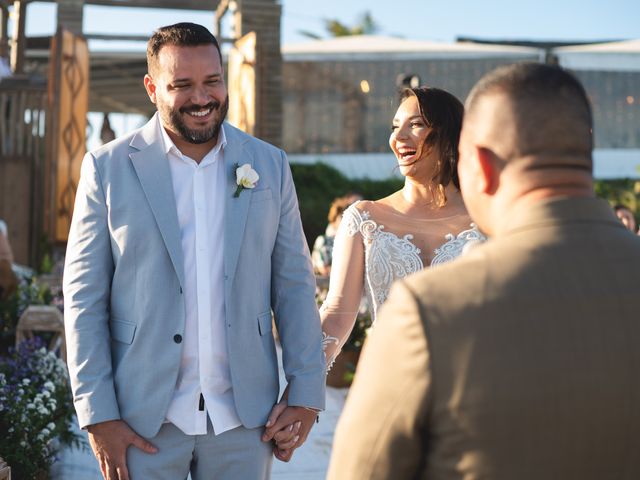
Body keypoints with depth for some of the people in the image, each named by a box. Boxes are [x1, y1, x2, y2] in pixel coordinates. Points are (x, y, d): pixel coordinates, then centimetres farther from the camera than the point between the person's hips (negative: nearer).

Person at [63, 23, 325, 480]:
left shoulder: (269, 166, 5)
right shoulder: (108, 167, -1)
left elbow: (294, 286, 7)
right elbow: (84, 298, -2)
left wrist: (306, 390, 1)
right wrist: (98, 414, -7)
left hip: (244, 416, 2)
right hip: (144, 418, -1)